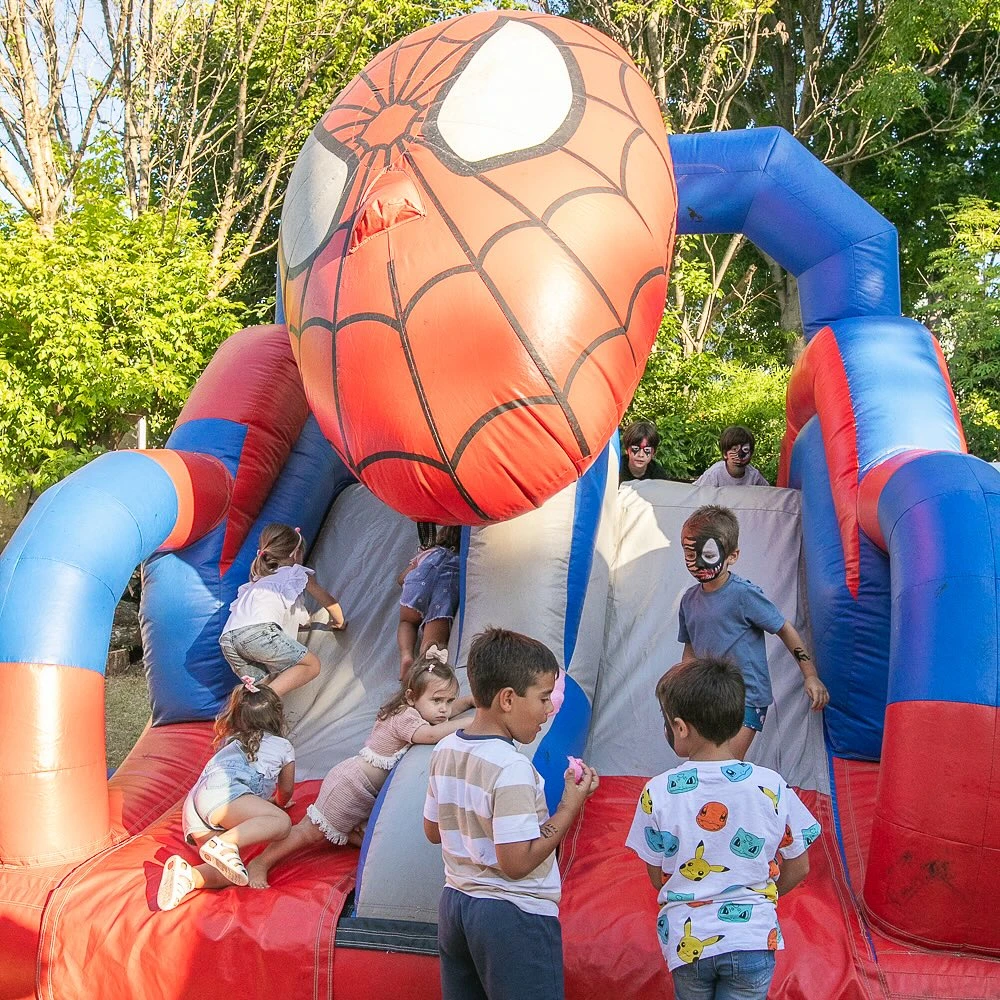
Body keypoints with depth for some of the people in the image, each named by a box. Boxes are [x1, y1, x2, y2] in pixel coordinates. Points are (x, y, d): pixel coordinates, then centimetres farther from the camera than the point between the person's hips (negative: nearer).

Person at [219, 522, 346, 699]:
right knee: (311, 665, 3)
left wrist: (300, 620, 69)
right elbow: (330, 602, 33)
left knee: (266, 683, 18)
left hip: (226, 638, 7)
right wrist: (339, 622, 52)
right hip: (258, 630, -7)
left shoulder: (258, 582, 37)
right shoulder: (297, 573, 22)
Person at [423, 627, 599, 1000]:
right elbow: (517, 862, -23)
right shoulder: (512, 769, -23)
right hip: (515, 917, -8)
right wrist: (571, 804, -17)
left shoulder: (444, 750, 1)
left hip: (454, 904, 8)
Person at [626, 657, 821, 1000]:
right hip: (753, 939, 0)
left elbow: (657, 878, -3)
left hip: (687, 942, 0)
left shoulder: (658, 792, -14)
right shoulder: (772, 786, -12)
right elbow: (798, 868, 1)